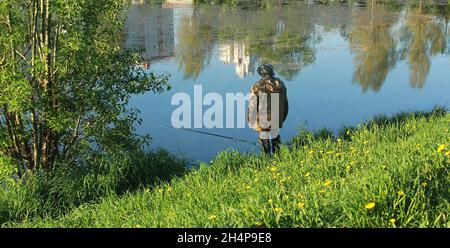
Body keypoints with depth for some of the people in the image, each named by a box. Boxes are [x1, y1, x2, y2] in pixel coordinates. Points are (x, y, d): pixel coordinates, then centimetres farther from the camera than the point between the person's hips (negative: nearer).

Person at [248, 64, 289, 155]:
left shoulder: (257, 86, -15)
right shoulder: (280, 84, -2)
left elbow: (252, 106, -11)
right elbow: (285, 103, 7)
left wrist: (251, 122, 0)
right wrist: (283, 117, 20)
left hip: (263, 120, -4)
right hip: (276, 119, 4)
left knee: (264, 139, 12)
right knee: (275, 137, 24)